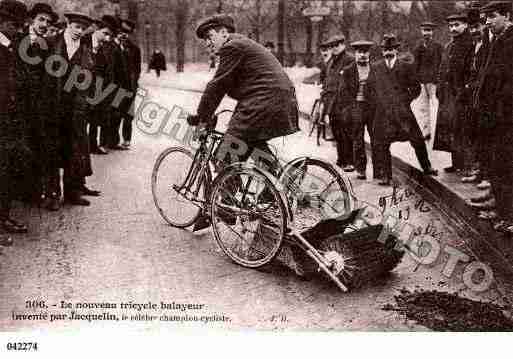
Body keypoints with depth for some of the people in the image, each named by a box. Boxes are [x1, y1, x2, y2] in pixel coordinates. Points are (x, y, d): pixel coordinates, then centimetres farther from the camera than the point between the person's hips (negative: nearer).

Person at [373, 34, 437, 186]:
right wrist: (380, 102, 4)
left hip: (403, 111, -1)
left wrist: (406, 100, 1)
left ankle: (427, 168, 27)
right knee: (381, 145, -1)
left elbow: (416, 88, 9)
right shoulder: (376, 68, 9)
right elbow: (374, 88, 14)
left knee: (417, 140, 6)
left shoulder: (406, 67, 4)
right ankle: (385, 177, 10)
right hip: (383, 112, 1)